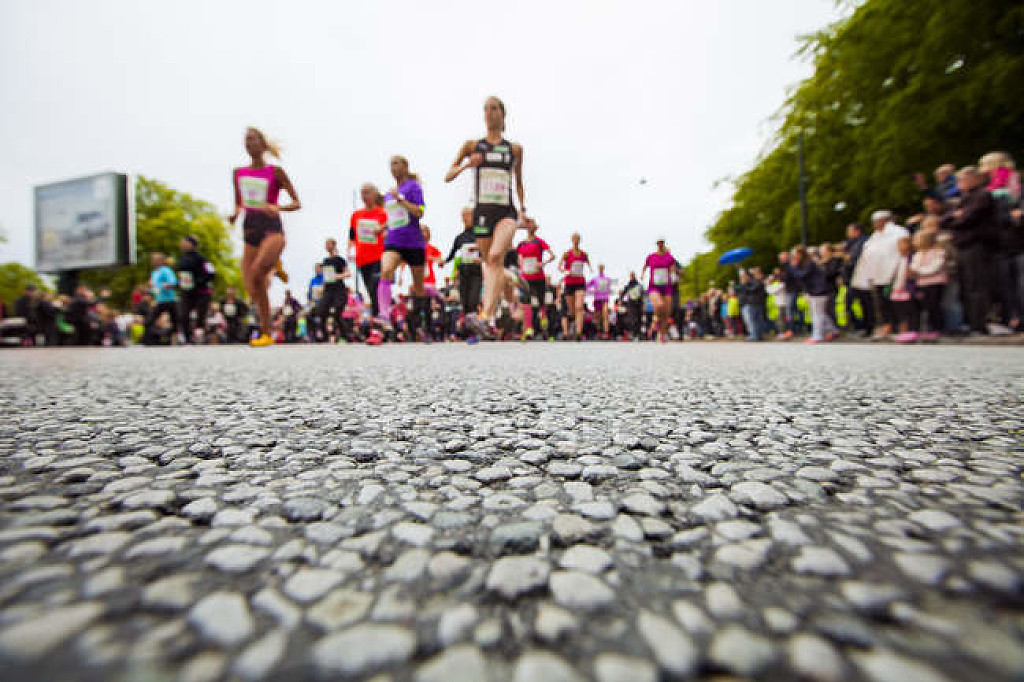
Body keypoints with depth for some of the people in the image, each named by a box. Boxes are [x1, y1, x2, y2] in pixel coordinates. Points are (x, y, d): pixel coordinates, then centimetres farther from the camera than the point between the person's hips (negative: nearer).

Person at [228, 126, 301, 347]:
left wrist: (277, 208, -16)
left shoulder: (275, 171, 3)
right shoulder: (238, 173, 16)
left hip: (272, 228, -5)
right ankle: (266, 333, 11)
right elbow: (238, 203, 24)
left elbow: (297, 203, 2)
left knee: (255, 272, -31)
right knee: (254, 287, 0)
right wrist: (235, 213, 1)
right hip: (250, 228, 5)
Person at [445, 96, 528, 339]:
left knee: (495, 257, -26)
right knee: (489, 263, 7)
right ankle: (492, 319, 23)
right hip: (482, 210, 2)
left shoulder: (514, 148, 12)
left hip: (506, 211, -1)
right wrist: (467, 164, -8)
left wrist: (523, 209, 10)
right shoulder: (472, 145, 11)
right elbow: (448, 176, 10)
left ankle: (486, 317, -32)